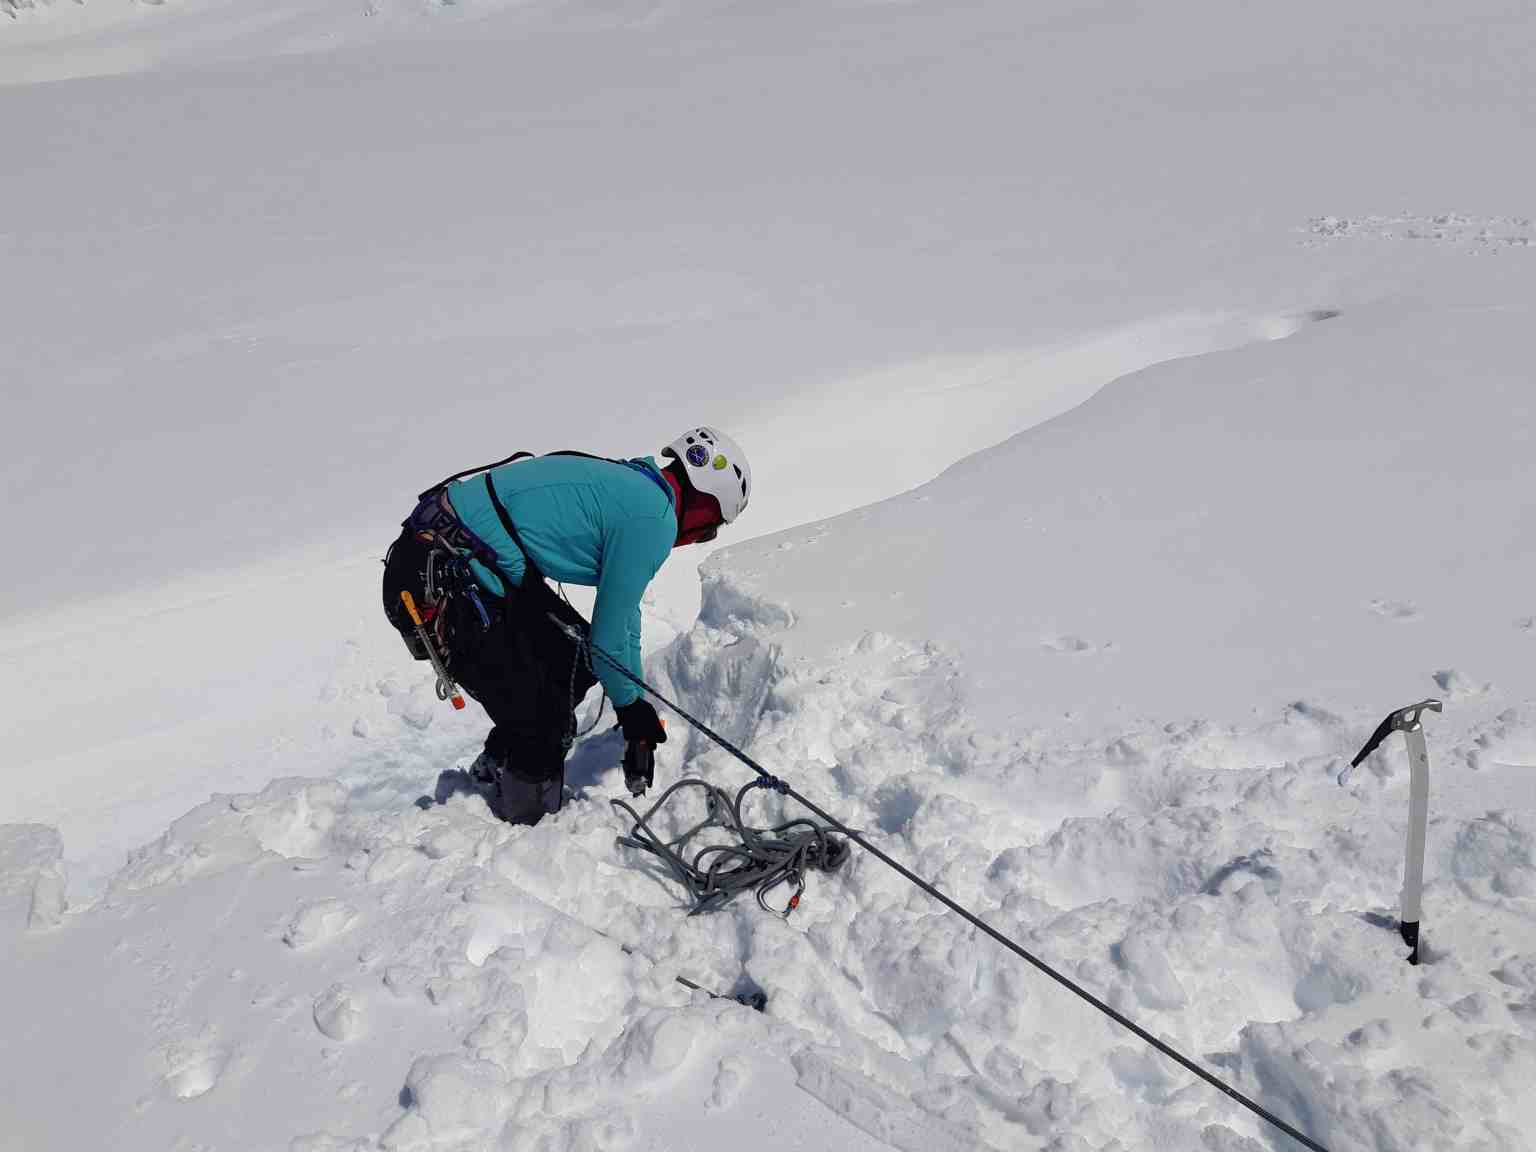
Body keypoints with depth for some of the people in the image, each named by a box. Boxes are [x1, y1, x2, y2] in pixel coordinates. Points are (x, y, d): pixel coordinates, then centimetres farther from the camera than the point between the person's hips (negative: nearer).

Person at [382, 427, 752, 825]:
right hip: (439, 588, -10)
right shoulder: (654, 519, -13)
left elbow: (622, 612, 26)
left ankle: (496, 767, 30)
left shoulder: (624, 481, 17)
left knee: (579, 656, 17)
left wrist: (635, 703, 31)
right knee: (546, 724, 0)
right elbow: (612, 633, -7)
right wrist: (631, 706, 11)